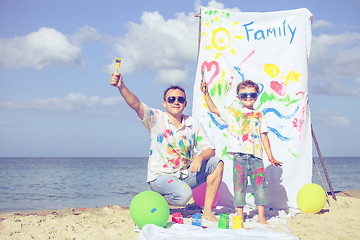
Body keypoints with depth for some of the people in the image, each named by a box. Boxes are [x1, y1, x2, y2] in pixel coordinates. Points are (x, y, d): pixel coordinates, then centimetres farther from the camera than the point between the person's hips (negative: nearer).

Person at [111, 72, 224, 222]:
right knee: (184, 194, -34)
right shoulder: (156, 118, -5)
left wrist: (200, 157, -19)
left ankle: (207, 211, -8)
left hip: (185, 175, 5)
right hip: (160, 176, -5)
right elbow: (135, 104, -22)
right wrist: (121, 87, -41)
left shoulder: (193, 124, 5)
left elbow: (210, 150, 4)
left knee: (217, 164, -12)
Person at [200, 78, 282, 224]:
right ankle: (239, 216, 7)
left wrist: (270, 157, 11)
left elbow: (264, 137, 16)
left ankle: (261, 216, 8)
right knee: (239, 185, -1)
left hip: (256, 156, 1)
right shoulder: (232, 112, 13)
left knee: (260, 185, -1)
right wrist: (206, 94, -1)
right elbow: (213, 109, 10)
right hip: (239, 155, -1)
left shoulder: (259, 115, 16)